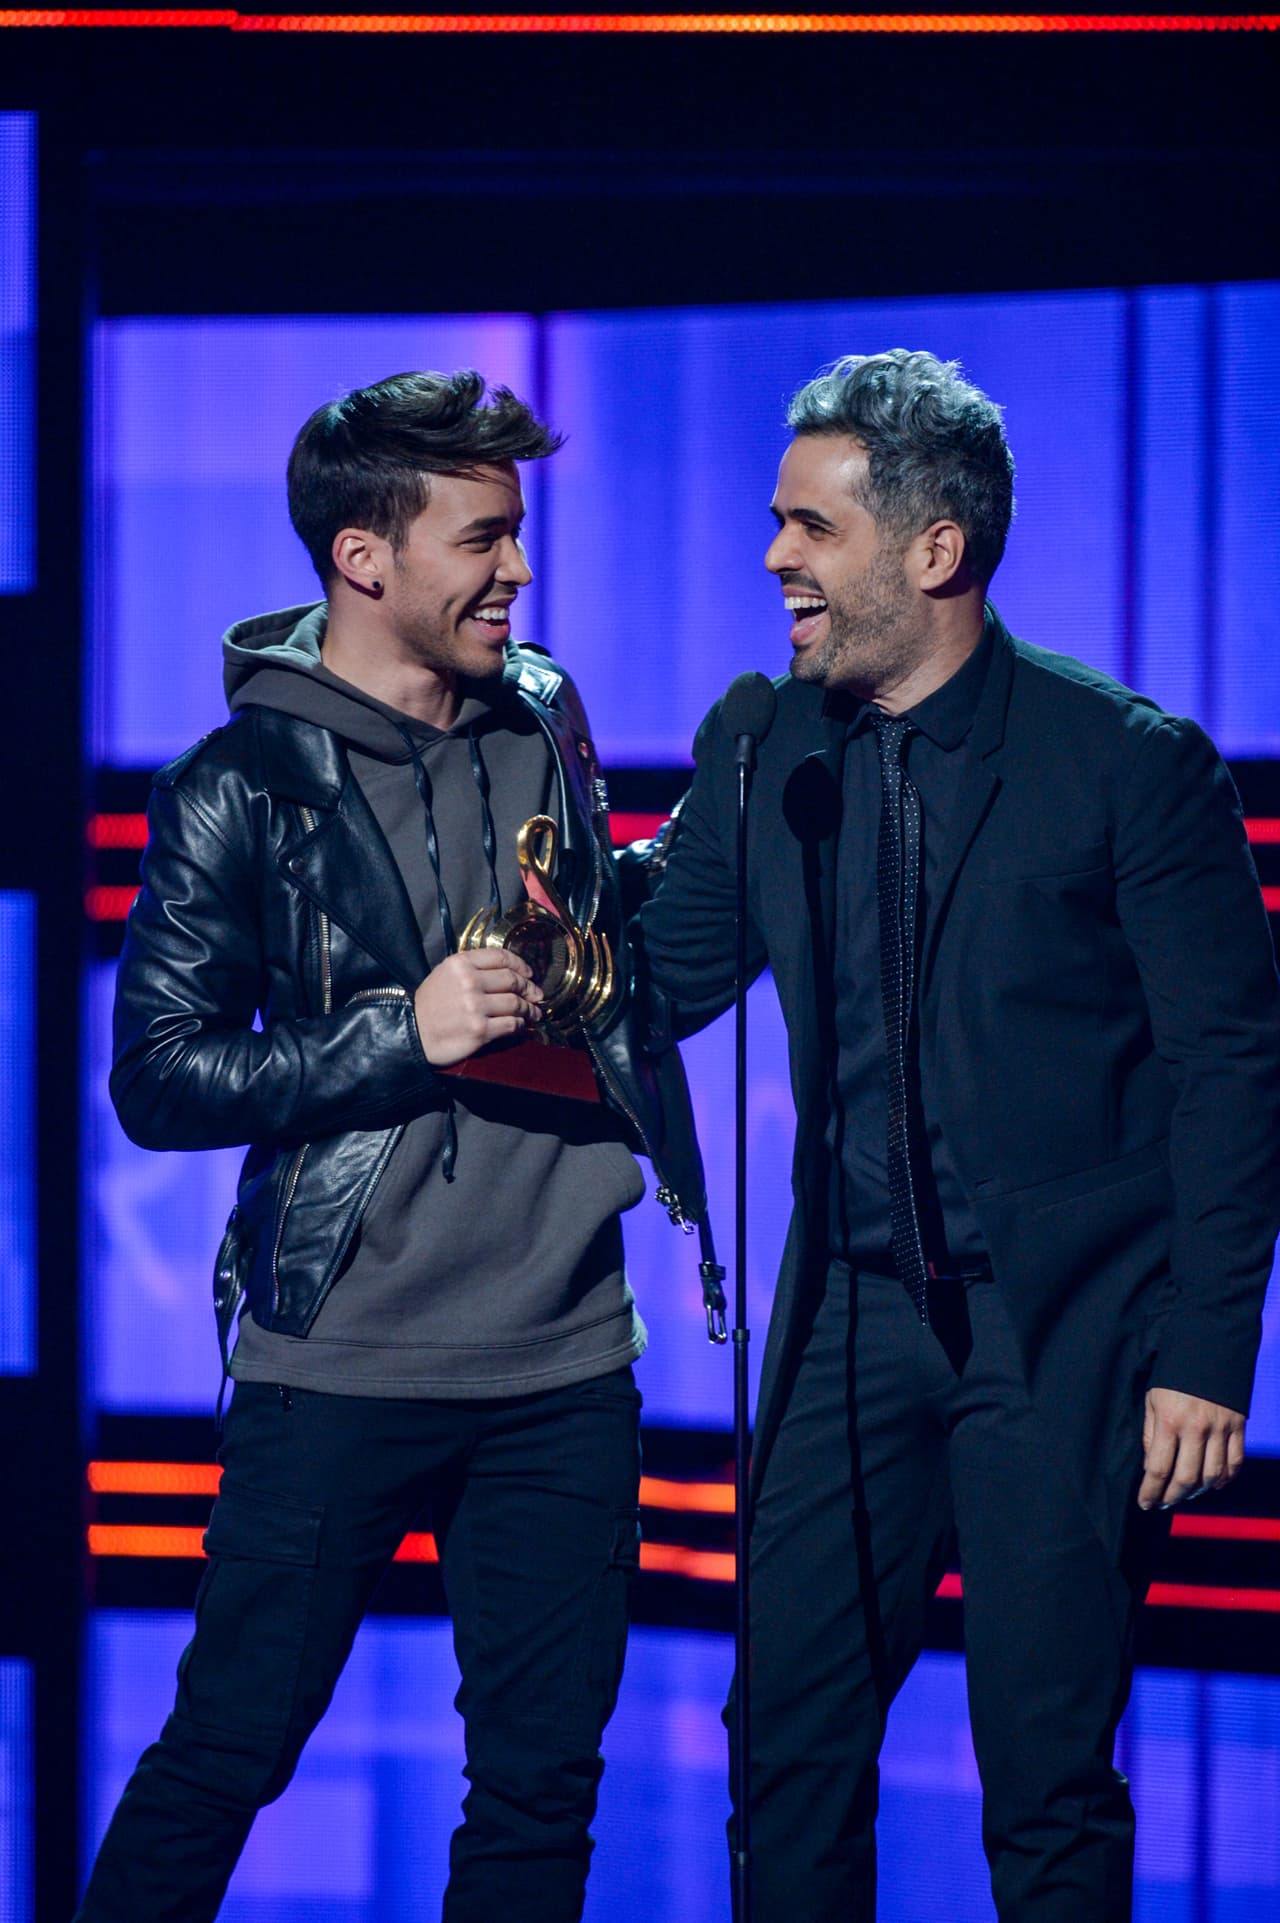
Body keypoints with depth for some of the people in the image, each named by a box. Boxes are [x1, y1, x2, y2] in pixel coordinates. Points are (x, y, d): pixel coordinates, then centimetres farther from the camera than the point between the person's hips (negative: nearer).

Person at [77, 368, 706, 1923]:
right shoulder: (239, 789, -6)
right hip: (341, 1372, -4)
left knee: (542, 1782, 7)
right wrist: (405, 1032, -17)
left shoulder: (544, 722, 10)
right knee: (224, 1758, 1)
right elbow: (159, 1080, -8)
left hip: (567, 1366, 5)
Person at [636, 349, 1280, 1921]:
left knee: (1048, 1783, 0)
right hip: (852, 1321, 5)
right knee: (791, 1747, 5)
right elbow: (663, 985, 9)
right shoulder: (762, 753, 4)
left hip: (1065, 1337, -4)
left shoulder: (1129, 761, -10)